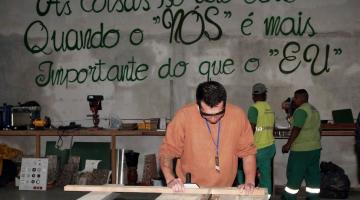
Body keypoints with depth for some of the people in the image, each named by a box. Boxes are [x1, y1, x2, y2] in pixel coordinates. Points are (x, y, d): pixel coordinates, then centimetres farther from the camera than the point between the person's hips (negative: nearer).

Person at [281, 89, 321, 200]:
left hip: (301, 149, -9)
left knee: (294, 174, 1)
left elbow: (297, 129, -20)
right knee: (313, 174, 9)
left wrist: (288, 144, -15)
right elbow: (317, 129, 18)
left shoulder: (301, 110, -14)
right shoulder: (314, 110, 15)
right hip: (315, 147, 9)